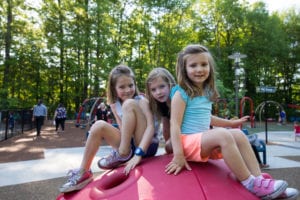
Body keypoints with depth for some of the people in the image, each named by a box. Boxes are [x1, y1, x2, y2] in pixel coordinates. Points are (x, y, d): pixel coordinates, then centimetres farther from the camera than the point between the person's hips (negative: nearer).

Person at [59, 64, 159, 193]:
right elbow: (124, 131, -3)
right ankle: (83, 172, -5)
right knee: (99, 126, -13)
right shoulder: (114, 105, 3)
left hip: (148, 145, -5)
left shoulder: (141, 101, -12)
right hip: (130, 145, 5)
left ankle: (121, 155, -19)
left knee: (129, 104, -23)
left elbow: (151, 127, -25)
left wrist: (138, 154, -37)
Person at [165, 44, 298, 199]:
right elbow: (175, 124, -17)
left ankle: (259, 179, -12)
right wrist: (178, 156, -23)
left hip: (204, 140, 8)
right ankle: (250, 184, -22)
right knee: (222, 135, -30)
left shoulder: (207, 92, 12)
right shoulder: (181, 93, -11)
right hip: (188, 141, -8)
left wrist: (231, 123, 31)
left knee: (238, 135, -8)